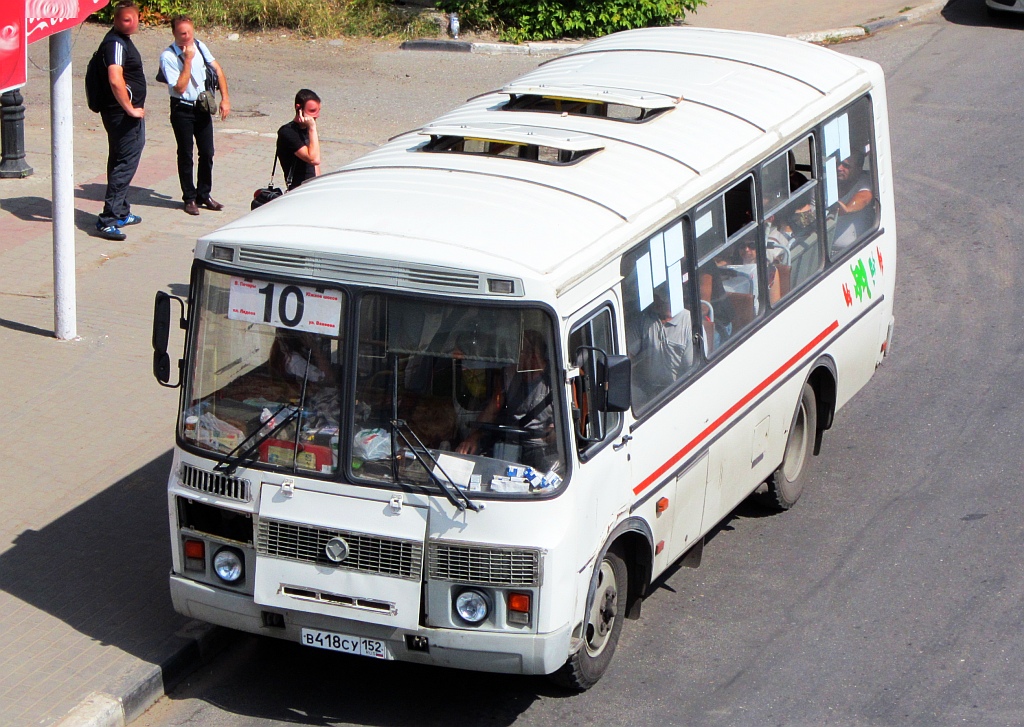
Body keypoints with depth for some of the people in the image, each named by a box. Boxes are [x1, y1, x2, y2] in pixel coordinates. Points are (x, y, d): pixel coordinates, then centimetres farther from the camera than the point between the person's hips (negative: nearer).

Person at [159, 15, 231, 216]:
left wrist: (225, 99, -1)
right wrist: (188, 60, -23)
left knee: (207, 153, 8)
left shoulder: (199, 46, 0)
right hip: (182, 110, -5)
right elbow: (180, 87, -21)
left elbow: (218, 70, 7)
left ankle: (204, 195, 22)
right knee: (186, 155, 4)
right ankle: (190, 198, 15)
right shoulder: (168, 56, -16)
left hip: (203, 107, 5)